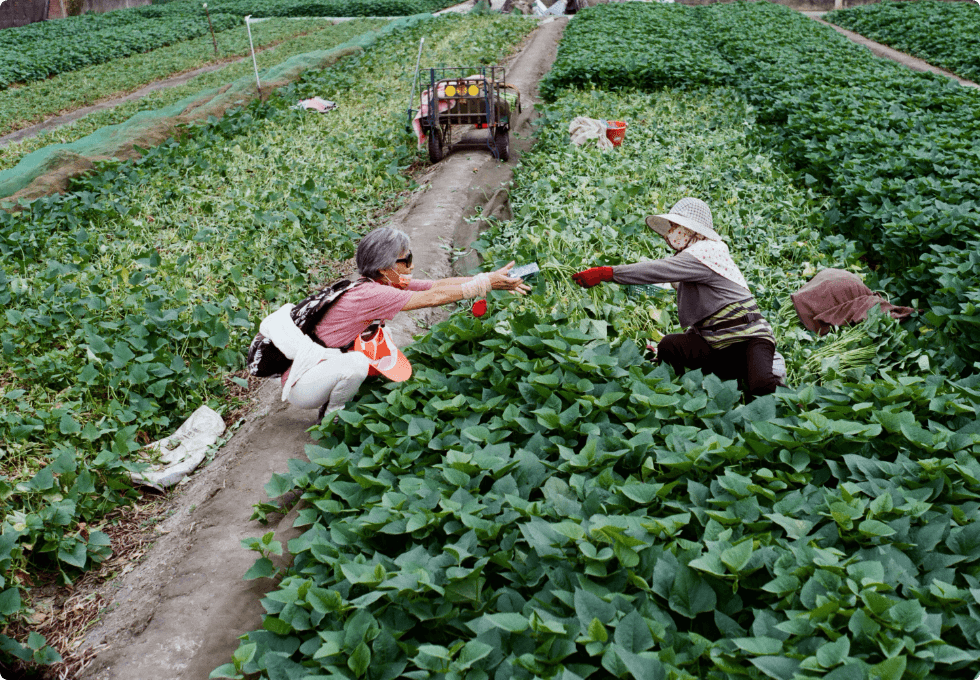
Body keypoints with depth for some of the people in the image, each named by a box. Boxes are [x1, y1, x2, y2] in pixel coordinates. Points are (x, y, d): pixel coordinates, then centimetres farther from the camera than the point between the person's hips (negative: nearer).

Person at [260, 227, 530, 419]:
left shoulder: (384, 283, -1)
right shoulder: (371, 294, -27)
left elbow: (438, 284, -5)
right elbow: (433, 297, -28)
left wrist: (491, 278, -12)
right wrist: (486, 283, -23)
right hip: (300, 388, -9)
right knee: (356, 363, -32)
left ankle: (332, 403, 13)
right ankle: (333, 418, -3)